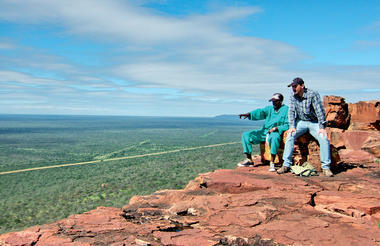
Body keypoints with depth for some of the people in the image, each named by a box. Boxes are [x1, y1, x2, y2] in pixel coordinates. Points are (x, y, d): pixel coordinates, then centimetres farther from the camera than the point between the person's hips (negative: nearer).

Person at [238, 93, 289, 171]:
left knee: (274, 137, -41)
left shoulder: (286, 110, 1)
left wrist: (276, 128, -22)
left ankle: (272, 163, -36)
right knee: (246, 135, -4)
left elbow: (287, 125, -8)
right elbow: (260, 112, -4)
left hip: (276, 132, -6)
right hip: (264, 132, 6)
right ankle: (249, 160, -1)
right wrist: (248, 114, -24)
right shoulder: (269, 109, 16)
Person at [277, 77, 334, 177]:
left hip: (314, 123, -2)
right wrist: (292, 126, -18)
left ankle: (326, 167, -13)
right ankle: (286, 165, -20)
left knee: (324, 139, -24)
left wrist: (322, 127, -23)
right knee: (290, 136, -23)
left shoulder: (313, 94, -15)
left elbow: (320, 111, -17)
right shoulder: (293, 97, -2)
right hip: (301, 122, 3)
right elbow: (291, 112, -5)